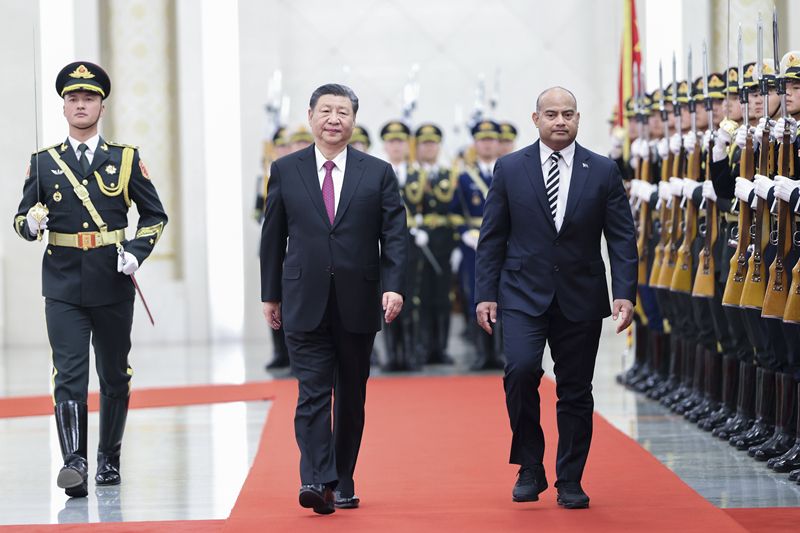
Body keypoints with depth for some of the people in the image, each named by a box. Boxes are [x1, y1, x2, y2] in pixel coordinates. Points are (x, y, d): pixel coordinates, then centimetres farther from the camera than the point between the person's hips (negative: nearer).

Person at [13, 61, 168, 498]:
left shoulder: (126, 159, 6)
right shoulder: (43, 162, 7)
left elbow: (155, 215, 10)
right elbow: (22, 219, 9)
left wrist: (136, 251, -6)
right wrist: (31, 224, -15)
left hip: (112, 286, 1)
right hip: (63, 287, -1)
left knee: (114, 376, 10)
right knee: (69, 376, -12)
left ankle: (109, 460, 23)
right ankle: (74, 464, -19)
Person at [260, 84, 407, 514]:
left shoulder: (378, 173, 5)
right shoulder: (285, 171, 5)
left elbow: (394, 235, 1)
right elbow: (273, 237, 9)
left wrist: (393, 286, -12)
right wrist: (271, 295, 8)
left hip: (357, 304, 1)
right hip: (305, 304, -1)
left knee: (351, 397, 9)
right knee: (312, 394, -10)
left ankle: (343, 483, 18)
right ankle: (317, 482, -17)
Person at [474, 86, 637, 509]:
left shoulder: (604, 172, 3)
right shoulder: (510, 168, 3)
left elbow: (622, 238, 1)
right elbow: (492, 237, 5)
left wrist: (625, 294, -10)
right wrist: (486, 293, -2)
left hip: (580, 298, 1)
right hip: (523, 294, -1)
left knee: (575, 391, 4)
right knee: (520, 369, -20)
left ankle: (570, 482, 16)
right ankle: (530, 469, -4)